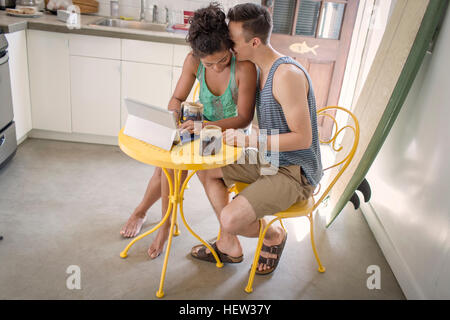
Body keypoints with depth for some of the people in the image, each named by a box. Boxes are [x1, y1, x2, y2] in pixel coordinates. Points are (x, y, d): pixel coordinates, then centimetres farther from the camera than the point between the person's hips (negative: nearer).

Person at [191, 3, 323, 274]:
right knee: (207, 169, 11)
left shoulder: (287, 74, -24)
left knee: (231, 219, -24)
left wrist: (250, 140, -27)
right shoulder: (261, 70, 6)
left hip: (295, 171, -9)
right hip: (268, 161, 10)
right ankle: (229, 245, 19)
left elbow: (302, 138, -25)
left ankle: (274, 236, 12)